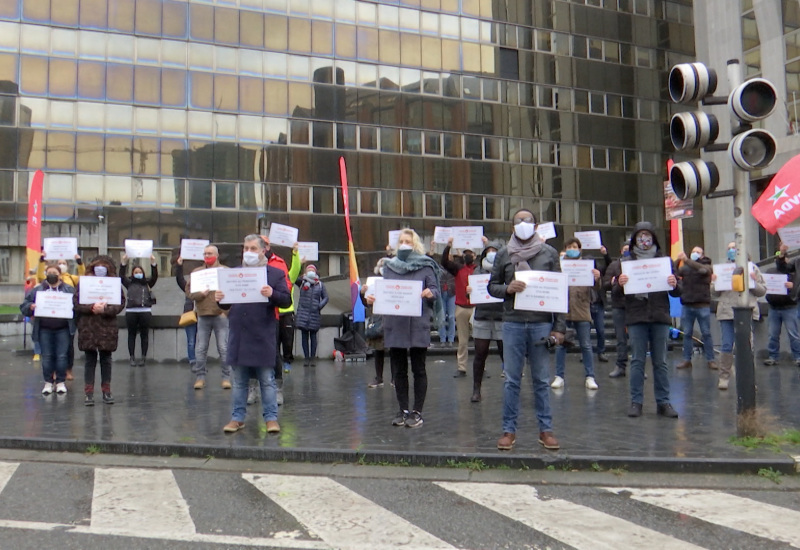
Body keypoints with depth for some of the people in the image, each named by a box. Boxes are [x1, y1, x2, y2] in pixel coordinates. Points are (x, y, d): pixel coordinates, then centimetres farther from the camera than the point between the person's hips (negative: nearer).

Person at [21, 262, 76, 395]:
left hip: (63, 329, -1)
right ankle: (48, 383, 15)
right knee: (47, 357, 5)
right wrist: (31, 307, -14)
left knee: (61, 356, 1)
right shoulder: (37, 290, 8)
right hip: (44, 330, 1)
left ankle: (61, 382, 12)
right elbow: (24, 307, 7)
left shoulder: (69, 289, 5)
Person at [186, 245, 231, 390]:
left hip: (221, 314, -2)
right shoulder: (196, 272, 13)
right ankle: (200, 377, 12)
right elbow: (189, 291, 8)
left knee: (224, 348, 0)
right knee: (201, 348, 4)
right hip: (203, 315, 3)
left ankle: (226, 377, 7)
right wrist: (199, 294, -11)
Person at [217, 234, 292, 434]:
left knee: (267, 380, 3)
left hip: (263, 337, -3)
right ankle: (237, 417, 19)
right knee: (239, 381, 11)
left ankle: (271, 418, 10)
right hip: (238, 337, 4)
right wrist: (219, 300, -5)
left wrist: (272, 294, -22)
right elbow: (226, 305, 18)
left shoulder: (275, 274, 3)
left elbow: (287, 300, -4)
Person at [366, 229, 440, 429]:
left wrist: (430, 293, -24)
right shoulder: (389, 266, 12)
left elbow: (435, 290, -2)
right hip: (394, 325, 3)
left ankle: (417, 411, 10)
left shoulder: (425, 266, 3)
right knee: (398, 371, 8)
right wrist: (372, 298, -8)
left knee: (418, 369, 3)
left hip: (418, 325, -3)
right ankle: (403, 410, 18)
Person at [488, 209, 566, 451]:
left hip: (542, 324, 0)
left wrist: (559, 327, 0)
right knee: (512, 380, 5)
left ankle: (546, 429, 17)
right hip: (513, 324, 0)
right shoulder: (504, 254, 7)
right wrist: (507, 289, -11)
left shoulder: (549, 253, 6)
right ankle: (509, 430, 13)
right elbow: (492, 286, 12)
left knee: (542, 380, 7)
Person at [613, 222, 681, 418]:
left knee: (660, 362, 6)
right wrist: (620, 284, -19)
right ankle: (636, 401, 8)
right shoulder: (626, 262, 7)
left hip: (660, 317, 1)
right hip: (636, 317, -1)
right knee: (637, 361, 2)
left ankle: (663, 402, 12)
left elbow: (677, 292, 9)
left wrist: (674, 285, -14)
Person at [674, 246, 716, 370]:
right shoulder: (685, 268, 12)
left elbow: (702, 269, -19)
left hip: (702, 305, -2)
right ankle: (687, 360, 12)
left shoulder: (707, 266, 4)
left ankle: (711, 360, 10)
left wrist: (686, 260, -29)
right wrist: (677, 261, -23)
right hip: (687, 305, 3)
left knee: (706, 334, 2)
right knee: (687, 334, 6)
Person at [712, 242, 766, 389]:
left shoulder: (752, 268, 10)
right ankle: (724, 377, 6)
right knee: (727, 346, -1)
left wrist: (754, 282, -10)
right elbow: (716, 293, 12)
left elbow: (762, 291, 8)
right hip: (727, 312, 0)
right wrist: (714, 282, -7)